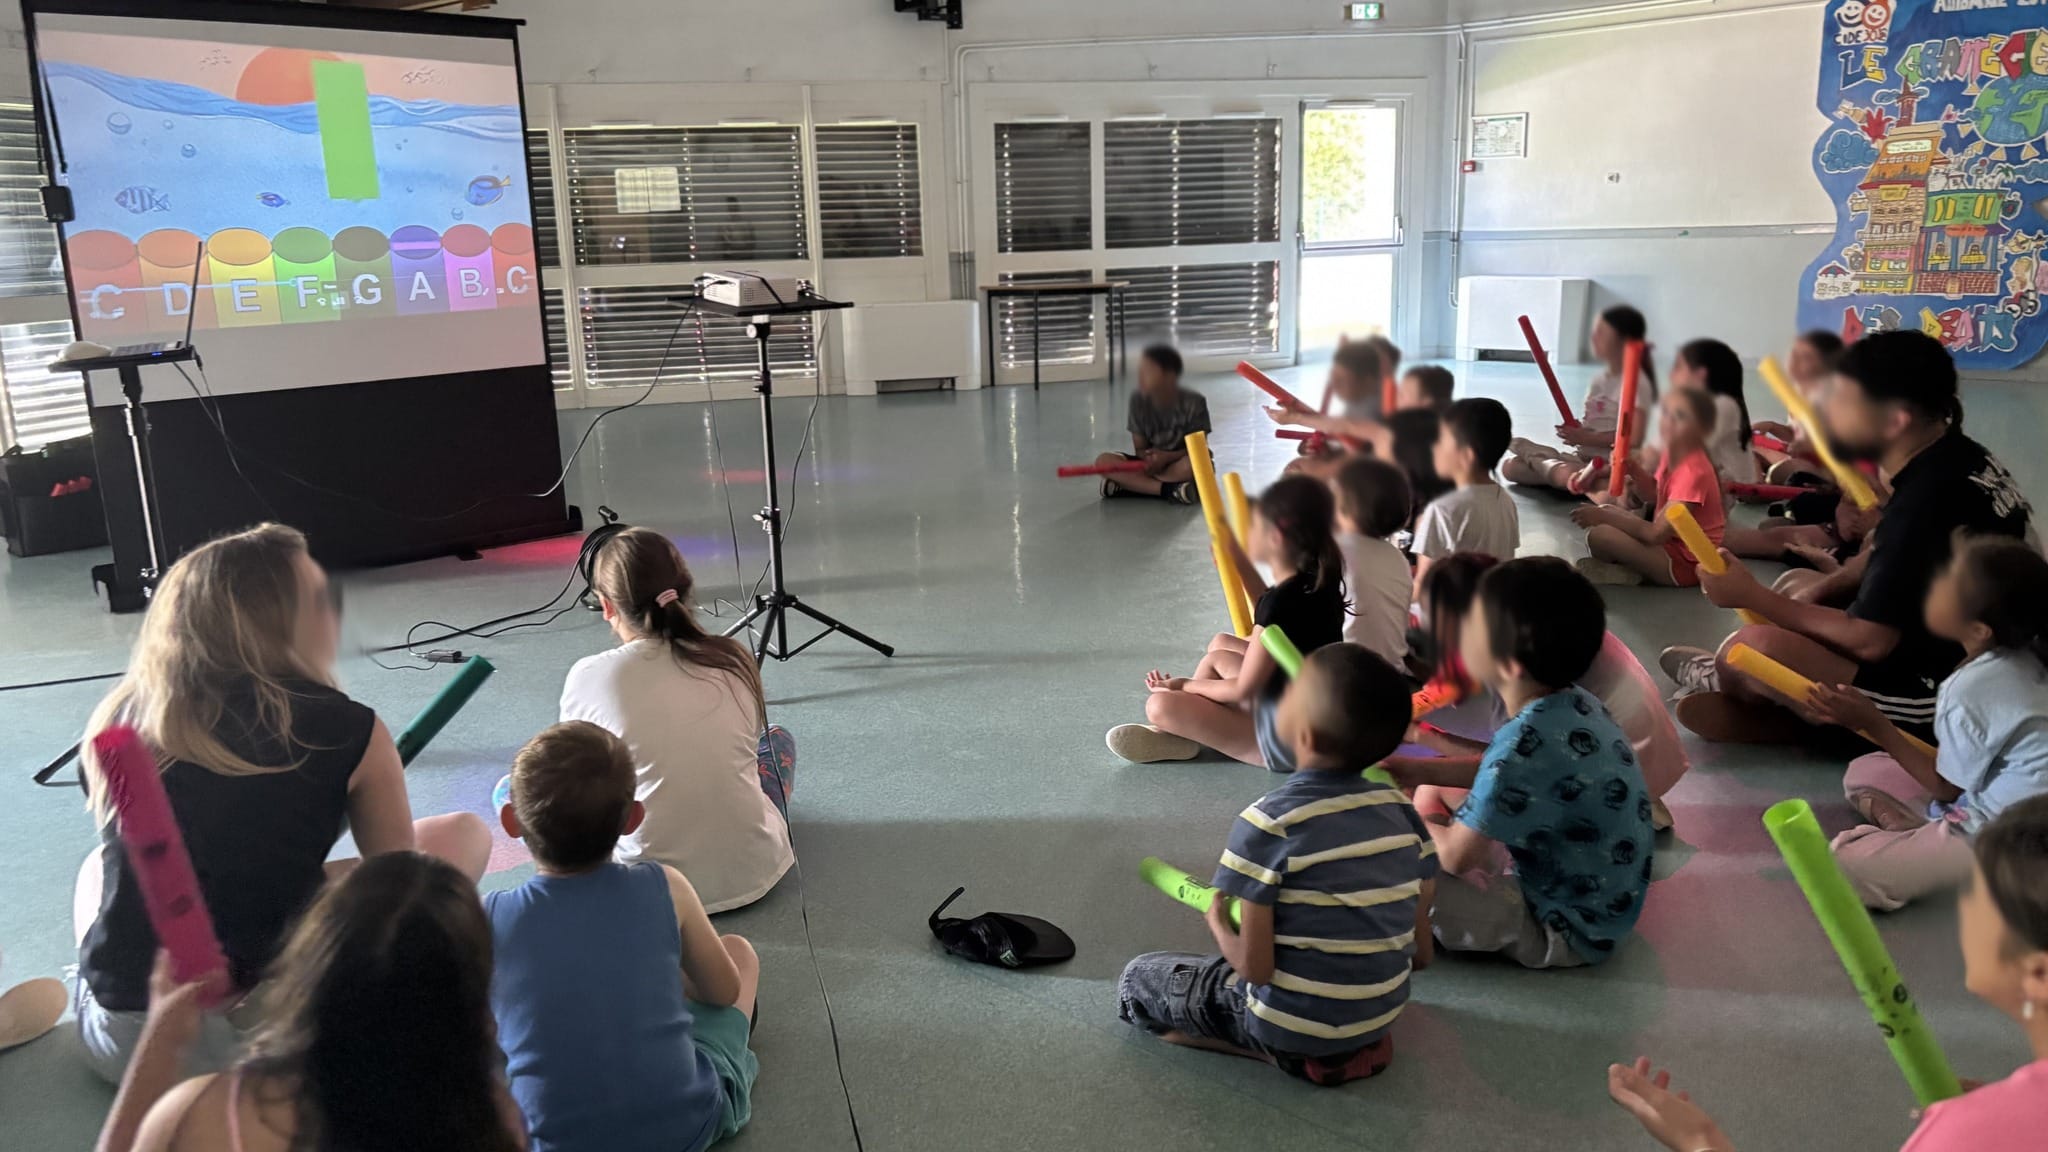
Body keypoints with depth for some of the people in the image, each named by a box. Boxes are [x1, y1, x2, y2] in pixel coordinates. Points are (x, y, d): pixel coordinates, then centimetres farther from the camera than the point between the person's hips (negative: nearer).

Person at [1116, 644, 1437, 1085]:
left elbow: (1254, 967, -20)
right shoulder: (1401, 811, -7)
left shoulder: (1268, 823, -23)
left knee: (1137, 978, 11)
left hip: (1292, 1028, -6)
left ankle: (1282, 1051, -1)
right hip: (1382, 1018, 7)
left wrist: (1217, 923, 0)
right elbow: (1420, 953, -1)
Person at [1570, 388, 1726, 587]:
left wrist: (1604, 517, -19)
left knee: (1599, 534, -27)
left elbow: (1656, 534, -26)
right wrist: (1632, 468, -3)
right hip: (1669, 542, 10)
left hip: (1685, 562, -10)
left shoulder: (1693, 472, -24)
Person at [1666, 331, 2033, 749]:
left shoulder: (1926, 500, -27)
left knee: (1756, 647, -20)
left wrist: (1752, 596, -14)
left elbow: (1868, 639, -22)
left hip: (1943, 698, -11)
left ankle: (1723, 681, 14)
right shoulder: (1955, 457, 2)